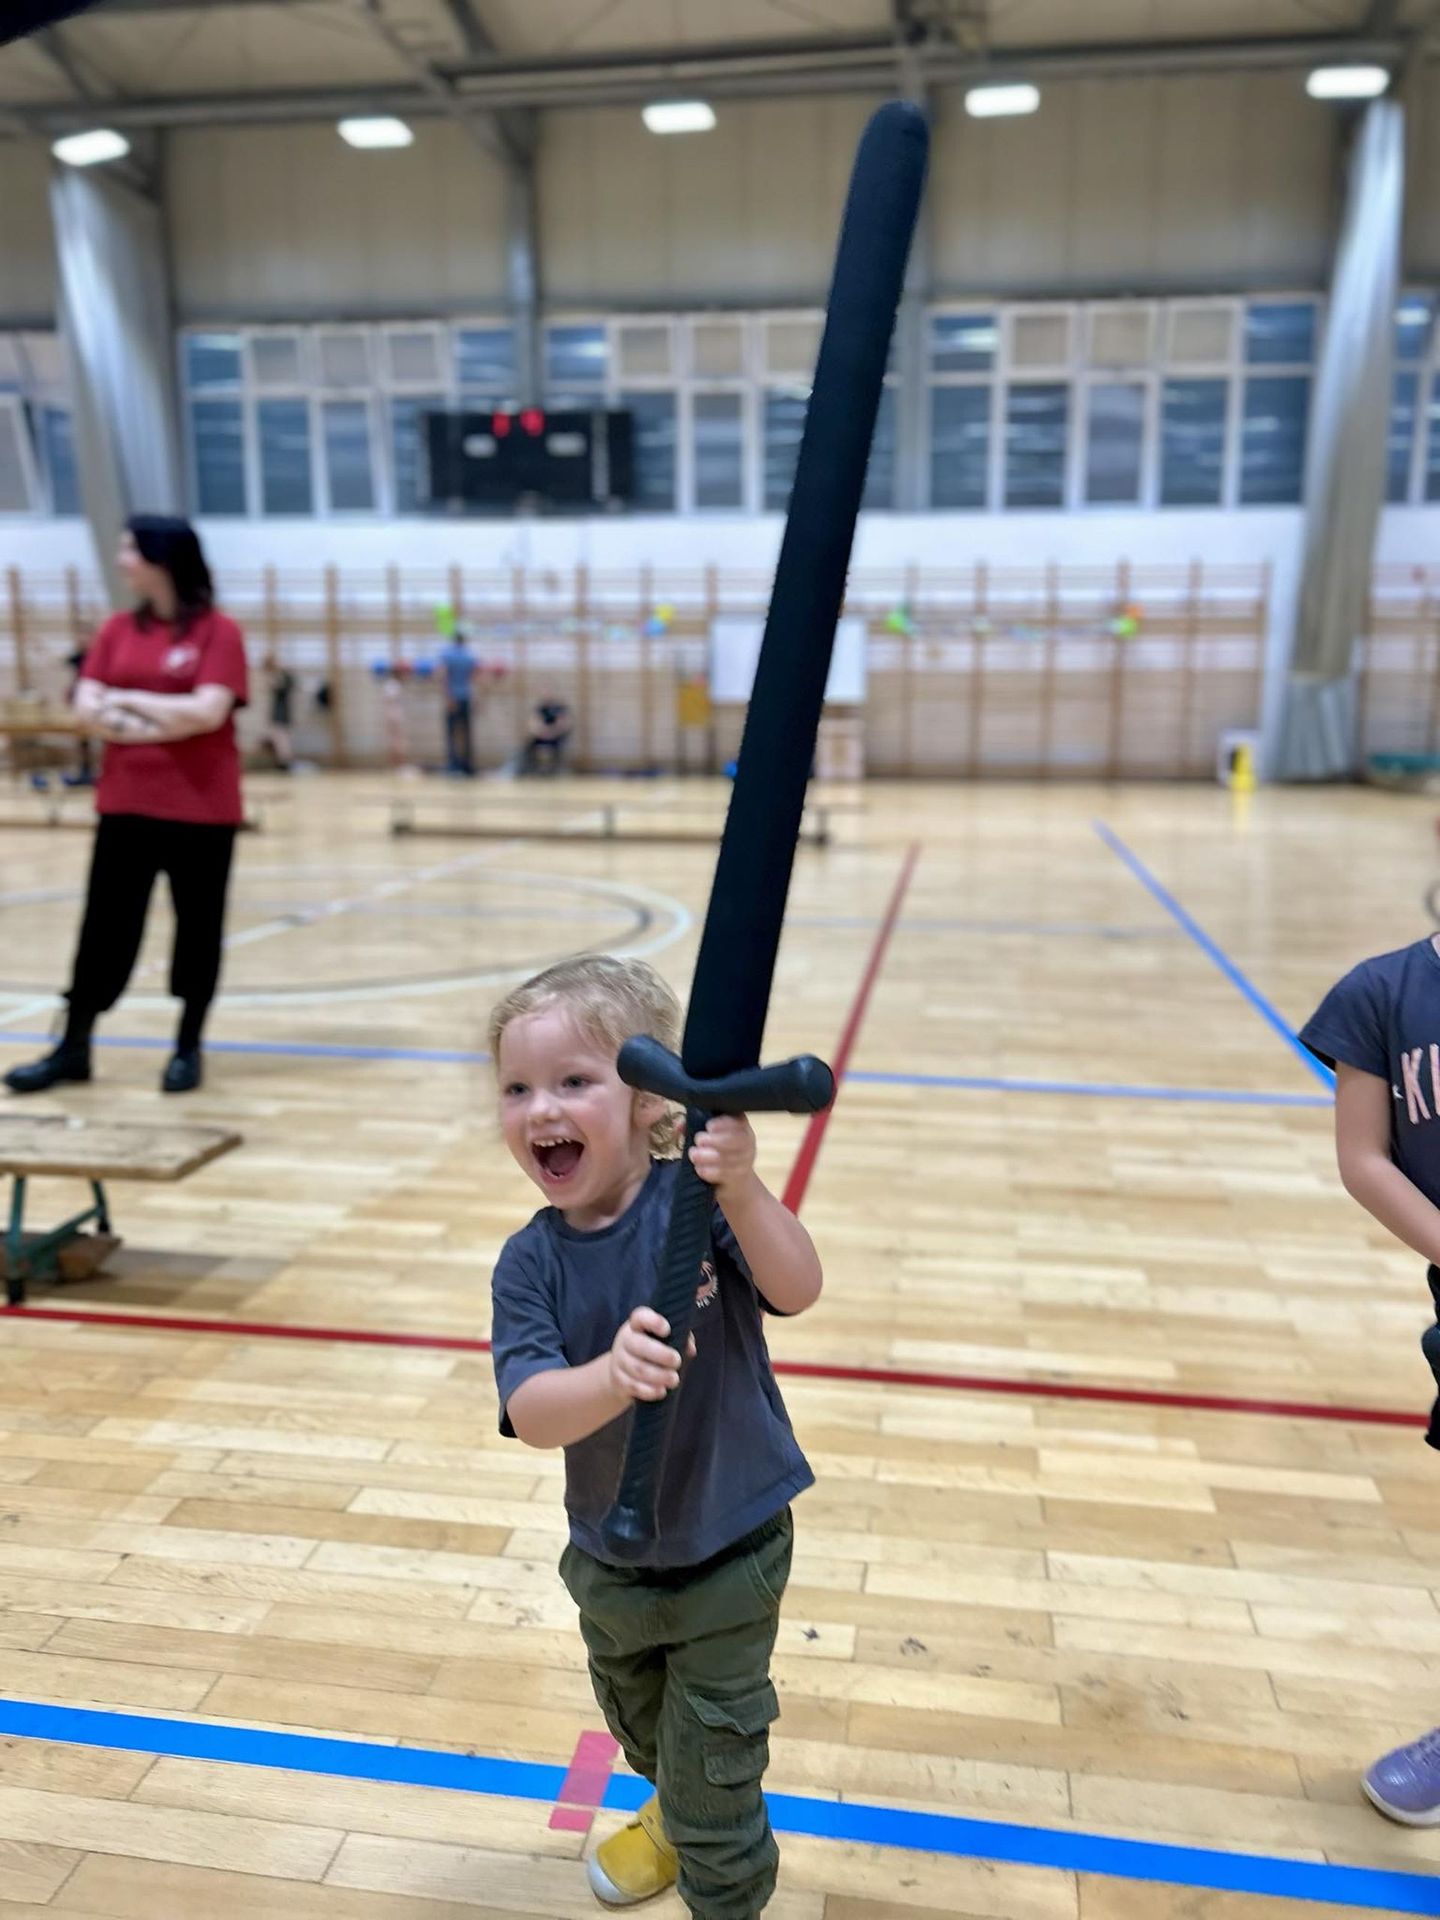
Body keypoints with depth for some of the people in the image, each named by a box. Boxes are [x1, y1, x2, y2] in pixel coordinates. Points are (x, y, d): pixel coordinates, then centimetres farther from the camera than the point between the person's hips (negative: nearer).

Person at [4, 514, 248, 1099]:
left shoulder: (218, 631, -5)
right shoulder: (117, 630, 8)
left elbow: (208, 712, -17)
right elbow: (87, 709, 0)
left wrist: (129, 701, -7)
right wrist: (159, 725, -13)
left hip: (202, 811, -4)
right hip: (125, 806, 4)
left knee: (198, 929, 6)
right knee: (104, 927, 7)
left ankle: (188, 1048, 19)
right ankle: (73, 1049, 17)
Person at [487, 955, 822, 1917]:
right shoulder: (530, 1263, -17)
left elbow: (798, 1290, -38)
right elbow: (532, 1414, -28)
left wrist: (742, 1191, -56)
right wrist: (613, 1376, -50)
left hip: (729, 1552, -4)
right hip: (611, 1560, 5)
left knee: (712, 1774, 9)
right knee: (641, 1726, 32)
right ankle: (670, 1813, 64)